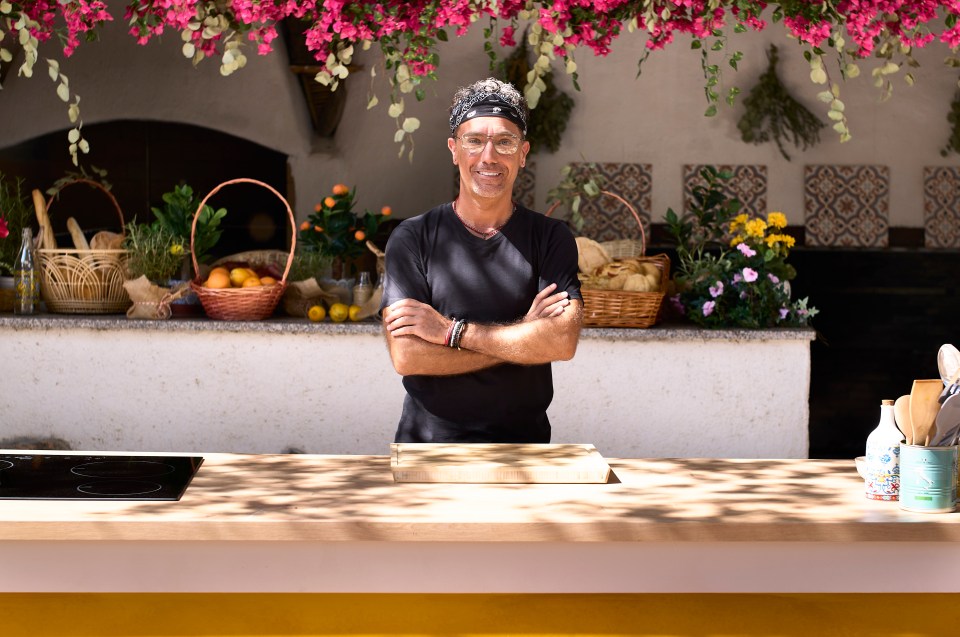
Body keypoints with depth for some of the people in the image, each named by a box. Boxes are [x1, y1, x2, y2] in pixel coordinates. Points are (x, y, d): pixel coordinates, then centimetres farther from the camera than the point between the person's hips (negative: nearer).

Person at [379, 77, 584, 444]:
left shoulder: (551, 238, 6)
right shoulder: (412, 238, 3)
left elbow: (562, 342, -9)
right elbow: (406, 355, -8)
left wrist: (450, 330, -10)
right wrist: (523, 334, -7)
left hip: (524, 442, 1)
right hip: (428, 441, 0)